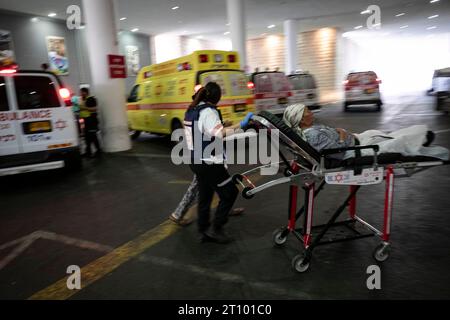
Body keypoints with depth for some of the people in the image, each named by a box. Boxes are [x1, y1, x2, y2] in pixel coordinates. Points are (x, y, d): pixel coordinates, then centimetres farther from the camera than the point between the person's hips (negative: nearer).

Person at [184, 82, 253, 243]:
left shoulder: (192, 111, 10)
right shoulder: (208, 111, -18)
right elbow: (218, 134, -33)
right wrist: (240, 125, -34)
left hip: (197, 161, 9)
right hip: (209, 163, -9)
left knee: (205, 195, 17)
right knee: (230, 192, 4)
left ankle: (204, 230, 27)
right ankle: (216, 228, 9)